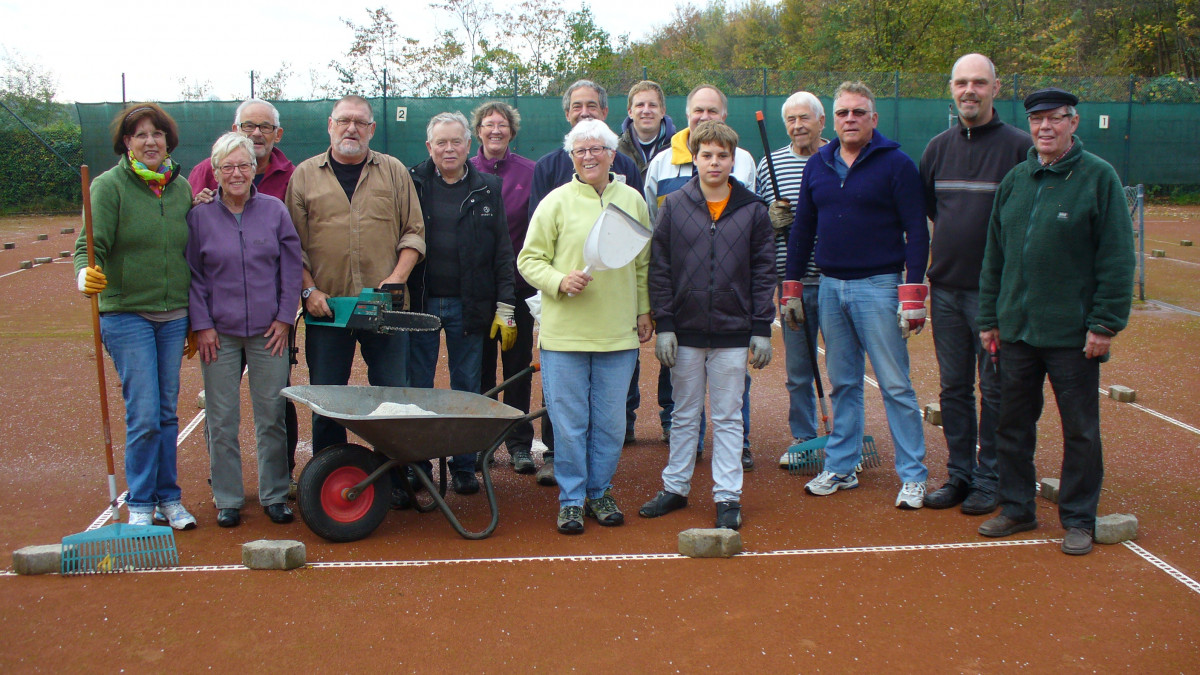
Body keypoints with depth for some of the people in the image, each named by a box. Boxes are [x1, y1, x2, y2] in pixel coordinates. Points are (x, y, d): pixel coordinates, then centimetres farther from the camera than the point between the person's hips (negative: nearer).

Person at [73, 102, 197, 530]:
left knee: (167, 411, 10)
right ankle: (140, 503, 11)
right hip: (126, 313, -4)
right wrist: (85, 274, -36)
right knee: (144, 415, -5)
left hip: (174, 315, 4)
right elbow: (91, 243, -13)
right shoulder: (109, 185, -5)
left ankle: (169, 498, 22)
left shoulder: (181, 187, 8)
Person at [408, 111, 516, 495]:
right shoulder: (411, 184, 4)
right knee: (417, 388, 4)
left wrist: (505, 307, 0)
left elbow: (502, 251, 6)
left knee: (466, 388, 7)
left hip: (468, 305, 1)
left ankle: (464, 466, 17)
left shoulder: (487, 189, 7)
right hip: (420, 302, 0)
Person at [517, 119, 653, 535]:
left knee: (610, 421, 9)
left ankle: (599, 492, 25)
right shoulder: (557, 201, 0)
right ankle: (571, 499, 16)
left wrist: (644, 311, 13)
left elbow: (644, 263, 16)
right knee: (569, 421, 3)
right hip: (565, 333, -2)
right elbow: (529, 259, 0)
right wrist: (559, 281, -16)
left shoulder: (632, 200, 9)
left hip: (619, 333, 2)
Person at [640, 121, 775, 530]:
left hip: (733, 333, 0)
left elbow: (764, 273, 3)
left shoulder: (752, 210, 2)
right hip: (686, 331, 1)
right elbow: (659, 269, 1)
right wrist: (663, 325, -5)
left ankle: (728, 496, 14)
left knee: (728, 417, 6)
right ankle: (675, 487, 24)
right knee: (684, 415, 12)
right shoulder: (674, 207, 1)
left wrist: (762, 329, -2)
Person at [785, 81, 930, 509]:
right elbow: (802, 228, 15)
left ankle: (913, 476, 7)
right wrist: (791, 287, 12)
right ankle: (840, 468, 22)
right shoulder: (818, 165, 10)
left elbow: (916, 231, -7)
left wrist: (912, 294, -13)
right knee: (842, 384, 13)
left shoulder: (896, 164, -4)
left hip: (879, 287, -5)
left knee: (895, 385, -1)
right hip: (830, 288, 5)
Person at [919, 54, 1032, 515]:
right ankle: (959, 474, 22)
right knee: (954, 388, 11)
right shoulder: (938, 148, 10)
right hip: (945, 289, 5)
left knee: (995, 390, 4)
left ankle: (990, 478, 14)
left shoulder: (1019, 146, -5)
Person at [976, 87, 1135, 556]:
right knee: (1013, 425, 12)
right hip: (1016, 329, 5)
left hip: (1074, 335, -5)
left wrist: (1105, 324, -12)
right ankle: (1017, 508, 27)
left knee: (1080, 430, 5)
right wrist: (989, 318, 11)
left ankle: (1078, 519, 19)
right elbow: (994, 257, 15)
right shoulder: (1014, 180, 10)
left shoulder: (1098, 178, -5)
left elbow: (1117, 259, -7)